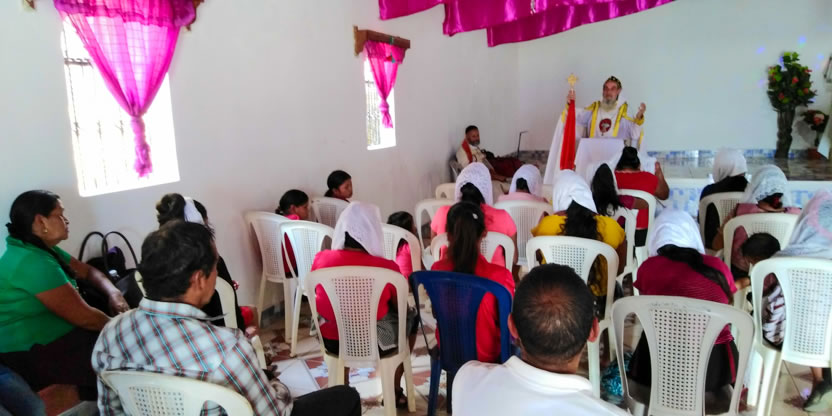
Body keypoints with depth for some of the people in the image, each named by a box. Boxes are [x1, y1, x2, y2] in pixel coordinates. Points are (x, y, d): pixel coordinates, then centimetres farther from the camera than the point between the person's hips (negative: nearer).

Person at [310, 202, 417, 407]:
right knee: (411, 315, 25)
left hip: (331, 341, 3)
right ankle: (395, 391, 31)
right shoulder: (386, 268, -21)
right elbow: (401, 309, -4)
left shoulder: (321, 259, -11)